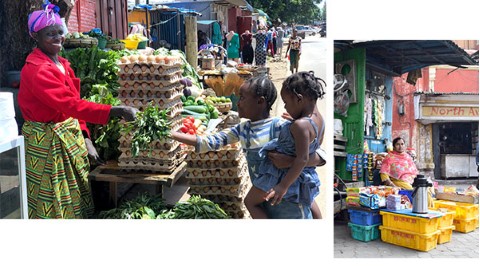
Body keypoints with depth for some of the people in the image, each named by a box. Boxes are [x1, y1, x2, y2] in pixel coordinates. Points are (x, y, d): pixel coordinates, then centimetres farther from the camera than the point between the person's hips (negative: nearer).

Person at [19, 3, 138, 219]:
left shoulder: (62, 63, 8)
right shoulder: (36, 70, -21)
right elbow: (70, 104, -31)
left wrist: (85, 138, 1)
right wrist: (115, 111, -36)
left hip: (70, 136, 8)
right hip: (47, 142, -8)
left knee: (76, 197, 16)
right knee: (54, 203, 4)